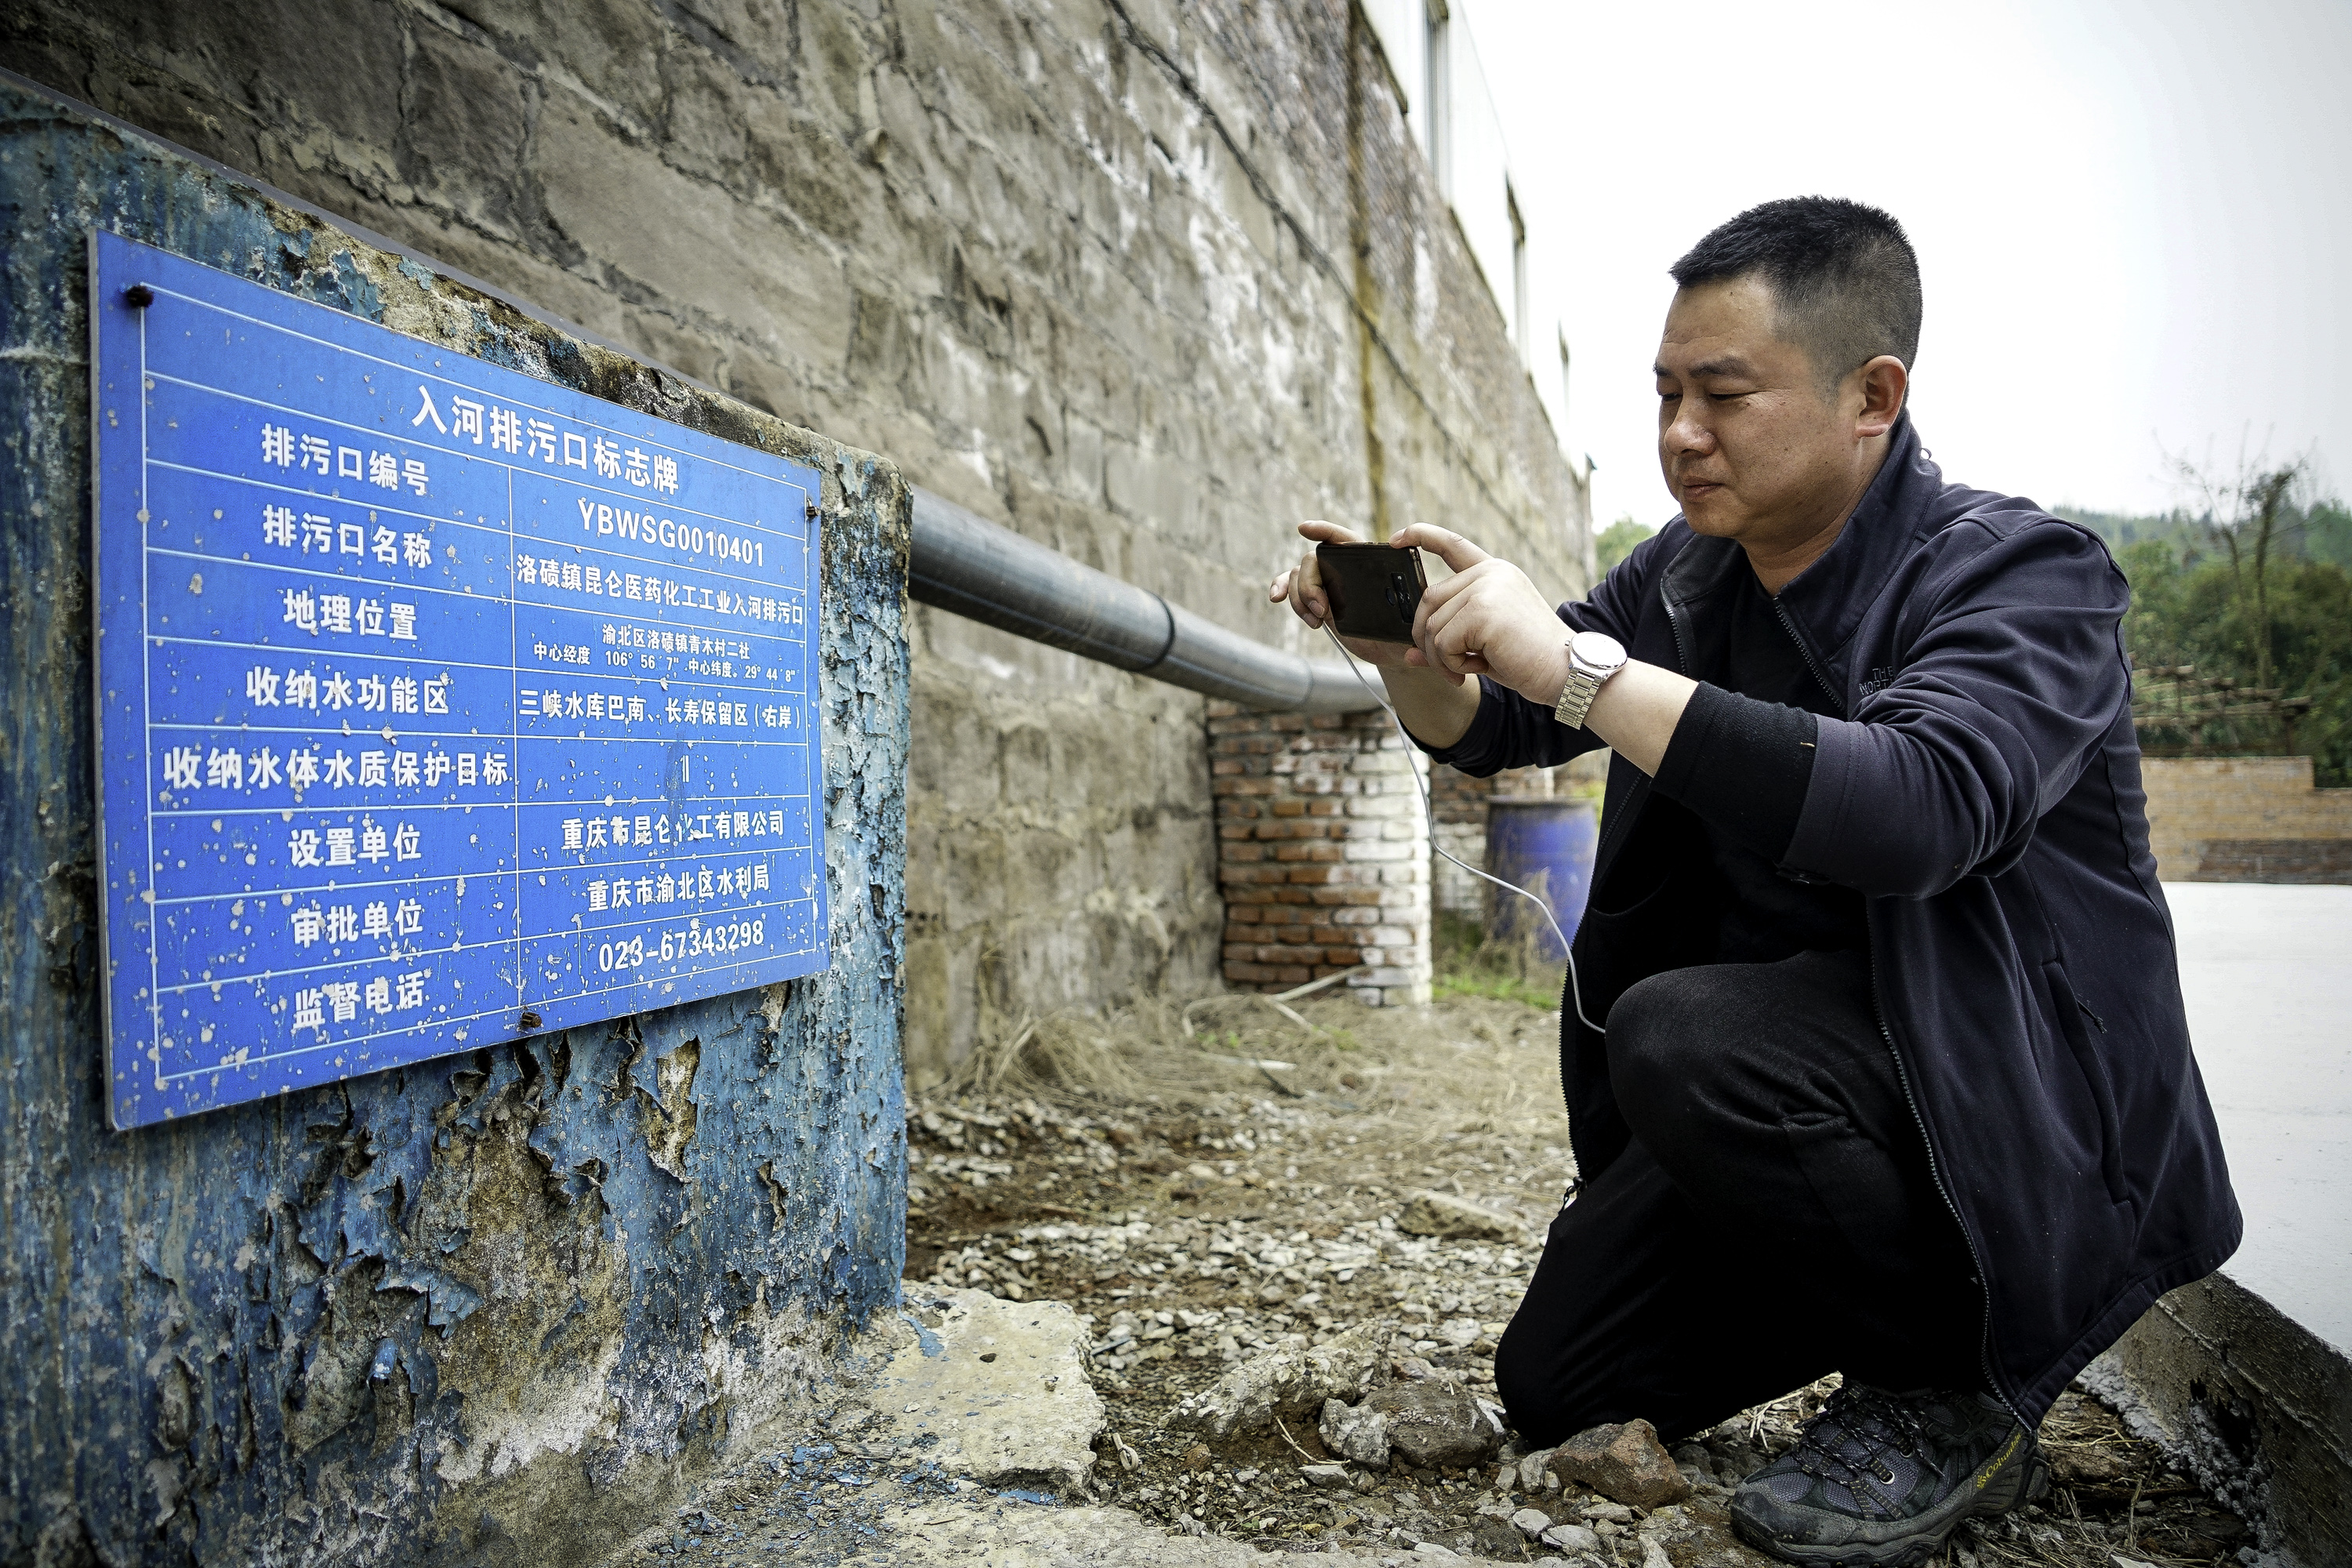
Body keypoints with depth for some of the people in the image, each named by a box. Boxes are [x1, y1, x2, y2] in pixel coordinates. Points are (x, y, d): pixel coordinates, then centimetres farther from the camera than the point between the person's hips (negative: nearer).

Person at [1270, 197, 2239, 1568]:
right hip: (1775, 1076, 6)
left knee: (1682, 1040, -35)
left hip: (2034, 1110, -6)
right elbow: (1487, 732, 7)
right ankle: (1891, 1284, 23)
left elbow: (1918, 808, -38)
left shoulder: (2028, 576, -17)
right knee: (1553, 1384, 5)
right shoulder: (1688, 573, 2)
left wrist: (1578, 665, -38)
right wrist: (1403, 648, -15)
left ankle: (1955, 1397, -7)